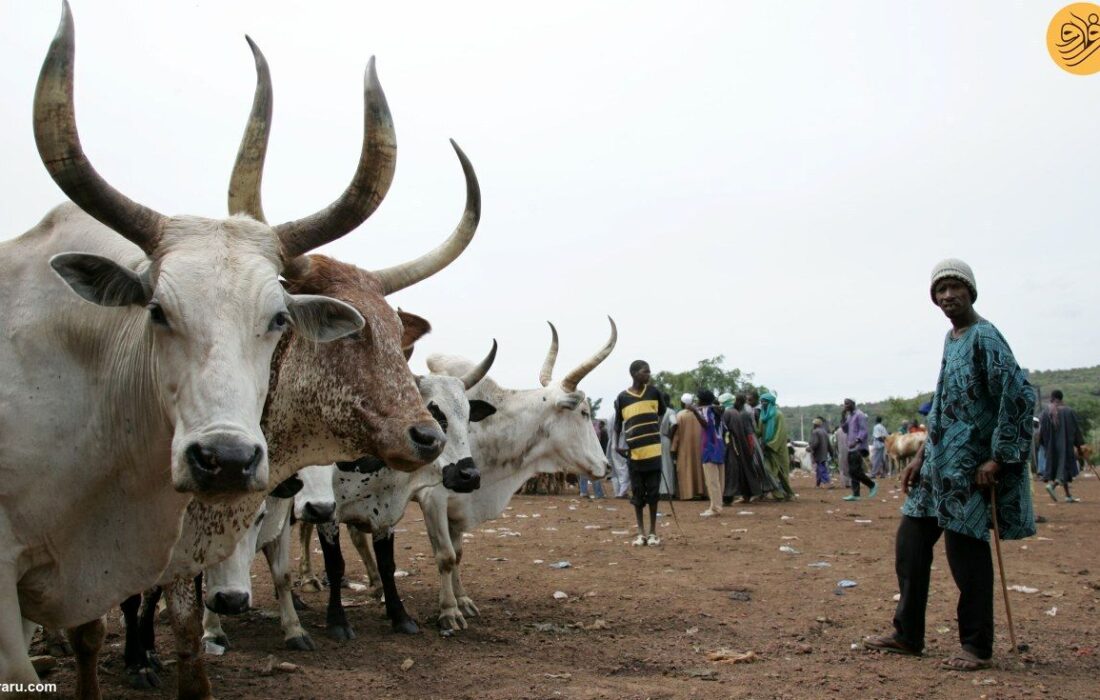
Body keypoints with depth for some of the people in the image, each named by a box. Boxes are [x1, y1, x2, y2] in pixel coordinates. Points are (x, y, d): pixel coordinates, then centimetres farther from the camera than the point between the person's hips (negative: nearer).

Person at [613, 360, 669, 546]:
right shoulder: (622, 398, -3)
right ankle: (641, 532, 13)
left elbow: (662, 413, 19)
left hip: (654, 451, 1)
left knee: (653, 492, 5)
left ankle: (653, 532, 13)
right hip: (634, 453, -1)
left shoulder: (654, 393, 2)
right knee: (637, 493, 5)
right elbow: (618, 424, 6)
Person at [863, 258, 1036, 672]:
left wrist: (997, 459, -18)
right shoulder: (950, 339, 15)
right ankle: (908, 635, 20)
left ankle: (977, 648, 11)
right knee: (910, 544, 10)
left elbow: (1019, 397, -19)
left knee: (966, 552, -2)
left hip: (968, 467, -9)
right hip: (937, 464, 9)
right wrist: (920, 457, 18)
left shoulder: (984, 337, -12)